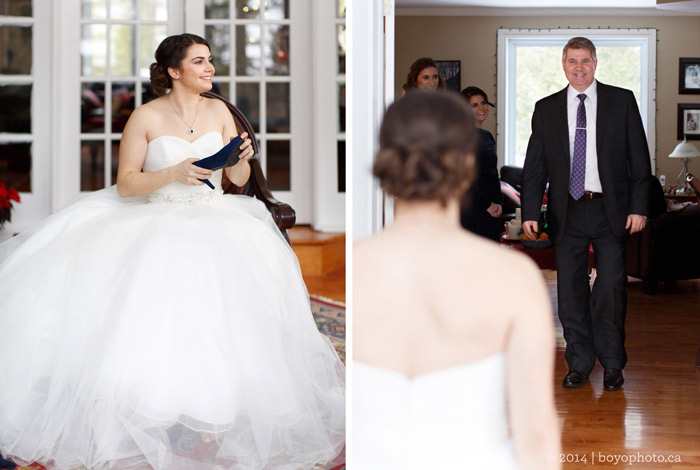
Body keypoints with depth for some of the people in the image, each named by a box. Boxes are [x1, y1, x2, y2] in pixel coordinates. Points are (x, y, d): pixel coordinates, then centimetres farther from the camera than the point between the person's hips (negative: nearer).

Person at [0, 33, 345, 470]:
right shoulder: (146, 117, -2)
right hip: (158, 224, -2)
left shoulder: (219, 111, 10)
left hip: (214, 221, 2)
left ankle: (207, 418, -22)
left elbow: (239, 179, 11)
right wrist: (174, 174, -19)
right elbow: (125, 184, -5)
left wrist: (242, 158, -12)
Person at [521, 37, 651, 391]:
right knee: (570, 290, 5)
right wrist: (530, 212, -2)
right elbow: (534, 166, 8)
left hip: (610, 210, -1)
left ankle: (612, 364, 12)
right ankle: (579, 363, 17)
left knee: (611, 287, -2)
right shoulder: (546, 109, 8)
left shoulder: (621, 101, 5)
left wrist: (638, 207, -4)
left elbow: (639, 158, 3)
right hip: (567, 212, 2)